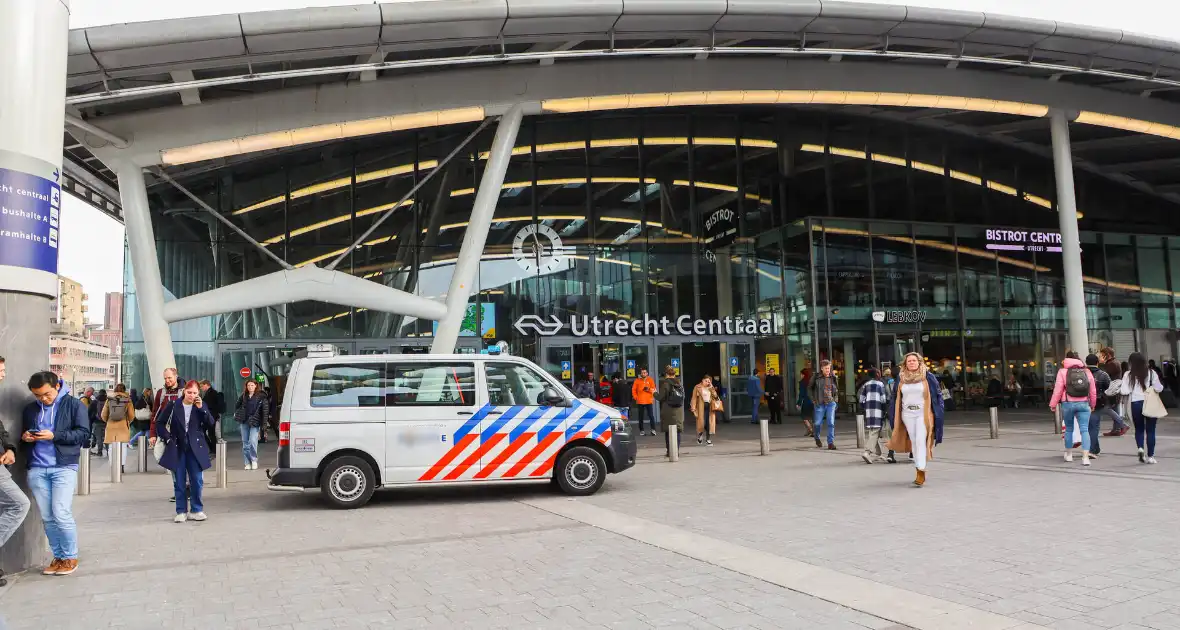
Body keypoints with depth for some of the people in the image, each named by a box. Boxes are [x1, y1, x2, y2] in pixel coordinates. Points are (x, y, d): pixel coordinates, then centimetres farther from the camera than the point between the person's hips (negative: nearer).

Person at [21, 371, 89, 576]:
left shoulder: (74, 405, 1)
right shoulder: (30, 409, 16)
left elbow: (84, 434, -5)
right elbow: (23, 434, 26)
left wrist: (54, 435, -16)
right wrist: (25, 437, 2)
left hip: (64, 468, -5)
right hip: (37, 470, 5)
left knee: (62, 514, -9)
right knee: (47, 518, 6)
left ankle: (70, 557, 4)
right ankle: (58, 557, 16)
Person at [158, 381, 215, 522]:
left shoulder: (201, 406, 2)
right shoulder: (174, 405, -1)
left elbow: (210, 423, -8)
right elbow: (159, 422, 7)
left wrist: (201, 408, -18)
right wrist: (167, 438, -2)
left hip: (195, 449, 0)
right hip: (177, 449, 0)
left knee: (197, 481, 1)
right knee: (179, 482, 5)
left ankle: (196, 510, 12)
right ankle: (181, 511, 13)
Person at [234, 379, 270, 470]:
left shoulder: (261, 396, -5)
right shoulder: (244, 396, 8)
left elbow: (265, 409, -7)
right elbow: (238, 405, 25)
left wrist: (264, 421, -12)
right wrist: (236, 413, 11)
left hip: (255, 422, -5)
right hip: (244, 422, 5)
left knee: (253, 441, -14)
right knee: (245, 443, 7)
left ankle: (254, 460, 4)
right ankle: (248, 463, 14)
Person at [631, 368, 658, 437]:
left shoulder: (650, 380, 6)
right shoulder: (637, 381, 6)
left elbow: (654, 389, 3)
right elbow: (633, 390, 7)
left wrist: (649, 389, -15)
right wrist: (636, 397, -3)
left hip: (649, 401, -1)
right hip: (640, 402, 1)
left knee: (651, 415, -7)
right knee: (641, 417, 4)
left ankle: (653, 430, -3)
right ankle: (641, 430, 11)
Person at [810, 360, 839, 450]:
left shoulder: (833, 377, 2)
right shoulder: (816, 378, -5)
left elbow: (837, 389, 19)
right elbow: (810, 388, 9)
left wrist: (835, 395, 3)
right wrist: (813, 398, 2)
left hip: (831, 403, 1)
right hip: (820, 404, -1)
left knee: (831, 423, -6)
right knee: (818, 423, 4)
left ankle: (831, 443, -1)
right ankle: (817, 438, 33)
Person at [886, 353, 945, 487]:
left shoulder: (927, 377, -2)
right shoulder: (901, 378, 6)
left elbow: (936, 395, 1)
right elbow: (896, 398, 13)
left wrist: (936, 415, -4)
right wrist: (895, 418, 11)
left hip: (923, 414, -3)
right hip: (907, 414, 3)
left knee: (920, 441, -12)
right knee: (913, 441, 8)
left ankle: (921, 472, -12)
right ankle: (918, 469, 18)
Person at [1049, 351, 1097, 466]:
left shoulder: (1063, 371, -1)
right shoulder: (1087, 372, 9)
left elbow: (1058, 390, -6)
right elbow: (1093, 391, 11)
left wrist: (1053, 404, 2)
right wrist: (1092, 404, 25)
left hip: (1068, 404, -1)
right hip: (1083, 404, 1)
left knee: (1068, 429, 15)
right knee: (1084, 430, -3)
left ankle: (1069, 454, 26)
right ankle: (1085, 457, -16)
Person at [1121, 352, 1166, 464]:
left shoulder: (1128, 375, -5)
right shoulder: (1151, 373, -1)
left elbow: (1125, 391, -9)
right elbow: (1158, 388, -1)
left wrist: (1120, 387, 11)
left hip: (1136, 404, 0)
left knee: (1139, 429, 17)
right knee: (1150, 430, 8)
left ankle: (1140, 447, -7)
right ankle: (1150, 456, 8)